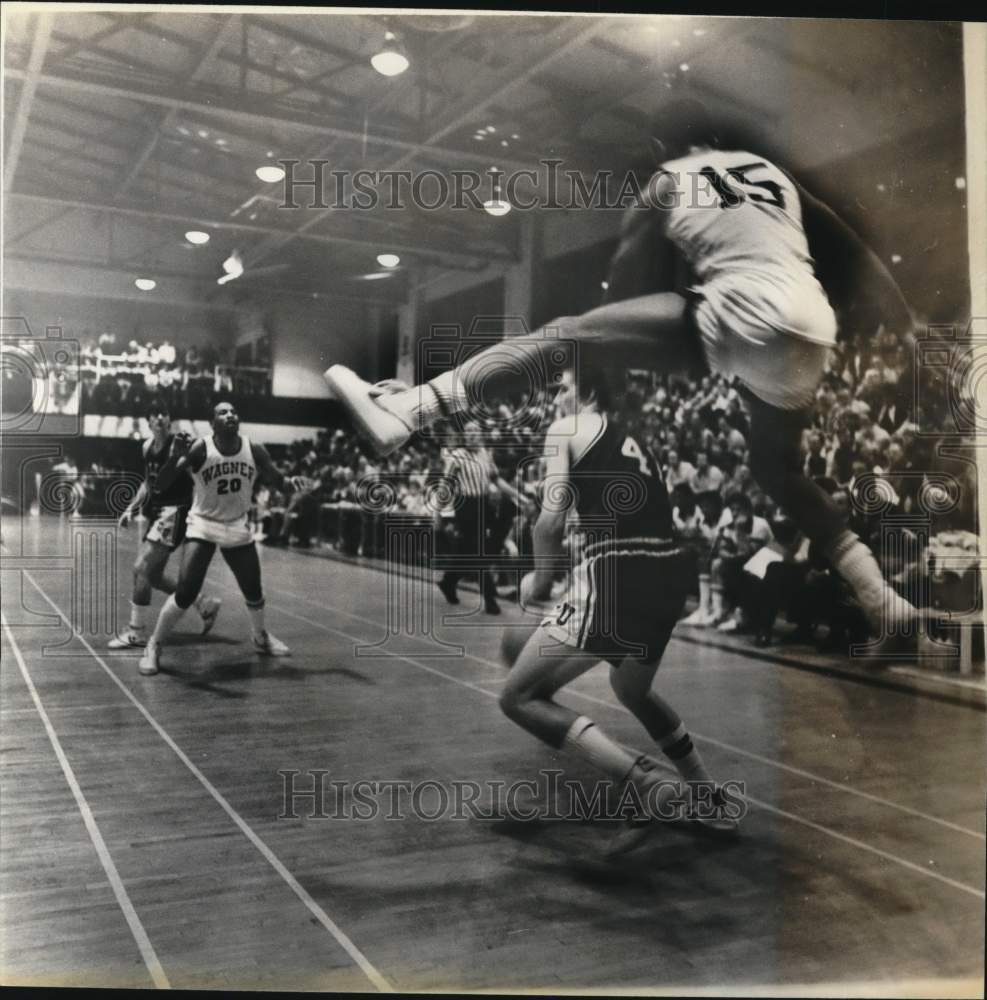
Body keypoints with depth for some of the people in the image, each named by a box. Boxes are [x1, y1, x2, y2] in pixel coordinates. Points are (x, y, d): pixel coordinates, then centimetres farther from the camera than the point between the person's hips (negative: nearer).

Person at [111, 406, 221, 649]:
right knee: (152, 572, 11)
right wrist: (131, 508, 15)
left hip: (175, 512, -9)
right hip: (157, 512, 9)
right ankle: (204, 604, 24)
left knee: (142, 569, -11)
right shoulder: (147, 447, 10)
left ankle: (136, 632, 1)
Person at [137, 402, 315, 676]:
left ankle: (261, 637, 40)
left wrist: (294, 482, -21)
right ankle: (153, 646, 3)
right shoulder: (200, 449, -19)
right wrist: (175, 457, -42)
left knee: (254, 591, 13)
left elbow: (279, 482, 3)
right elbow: (161, 485, -23)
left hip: (238, 527, 4)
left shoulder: (254, 450, -9)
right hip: (203, 526, -4)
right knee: (185, 593, -16)